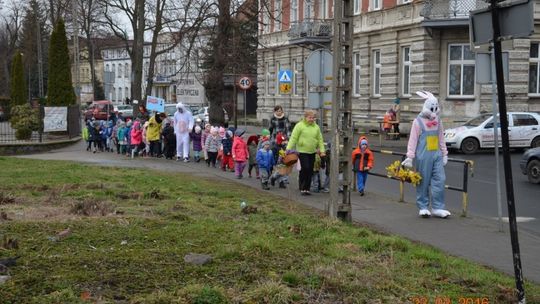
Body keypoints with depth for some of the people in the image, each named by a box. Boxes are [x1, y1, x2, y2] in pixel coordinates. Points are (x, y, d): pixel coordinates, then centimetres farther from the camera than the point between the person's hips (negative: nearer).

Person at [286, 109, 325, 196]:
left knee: (310, 171, 5)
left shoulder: (316, 127, 10)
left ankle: (307, 188, 14)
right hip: (302, 151, -5)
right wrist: (288, 149, -12)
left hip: (312, 152, 5)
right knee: (305, 168, -13)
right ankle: (302, 188, -2)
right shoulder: (299, 126, -5)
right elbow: (293, 138, -6)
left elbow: (320, 140, 16)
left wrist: (322, 150, 9)